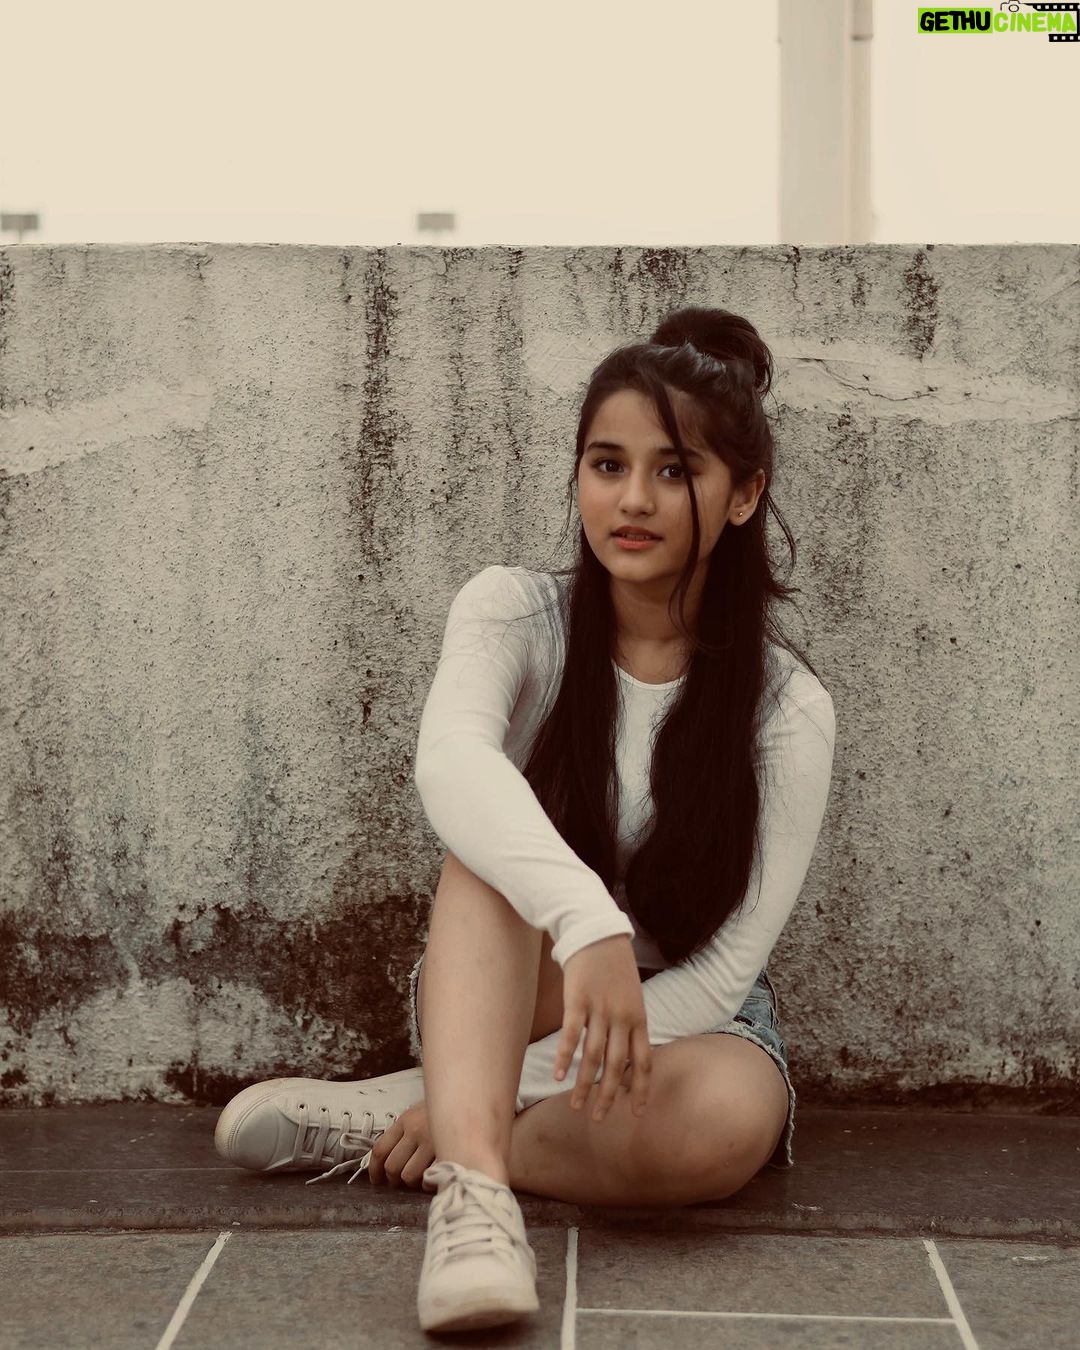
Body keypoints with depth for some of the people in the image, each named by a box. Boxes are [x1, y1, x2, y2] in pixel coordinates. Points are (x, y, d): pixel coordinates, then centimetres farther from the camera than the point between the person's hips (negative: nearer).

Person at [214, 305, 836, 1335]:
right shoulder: (514, 613, -11)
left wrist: (503, 1089, -22)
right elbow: (448, 760, -35)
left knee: (726, 1121, -36)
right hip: (497, 1002, 1)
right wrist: (590, 923, -52)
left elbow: (720, 970, -16)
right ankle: (474, 1187, -44)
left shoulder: (786, 708, -13)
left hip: (684, 1017, 0)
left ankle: (404, 1124, -19)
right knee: (498, 835, -31)